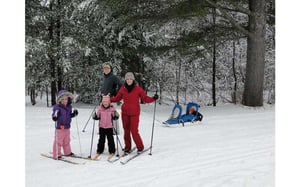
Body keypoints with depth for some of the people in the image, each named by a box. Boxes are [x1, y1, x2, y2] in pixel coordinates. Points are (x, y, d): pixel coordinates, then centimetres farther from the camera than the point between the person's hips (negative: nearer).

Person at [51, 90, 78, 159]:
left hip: (67, 127, 6)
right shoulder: (57, 107, -15)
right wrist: (55, 116, -36)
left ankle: (67, 152, 35)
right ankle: (57, 155, 10)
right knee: (58, 142, 0)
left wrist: (74, 113, 0)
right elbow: (54, 118, -15)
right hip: (59, 127, -6)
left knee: (67, 141, 20)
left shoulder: (69, 107, 5)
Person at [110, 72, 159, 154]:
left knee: (134, 131, -6)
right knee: (126, 131, 8)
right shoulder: (123, 89, 3)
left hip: (134, 113, -3)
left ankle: (140, 147, 15)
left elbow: (145, 98, -4)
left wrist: (153, 98, -20)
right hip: (125, 113, 3)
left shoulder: (138, 89, -5)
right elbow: (117, 98, 14)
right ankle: (127, 148, 23)